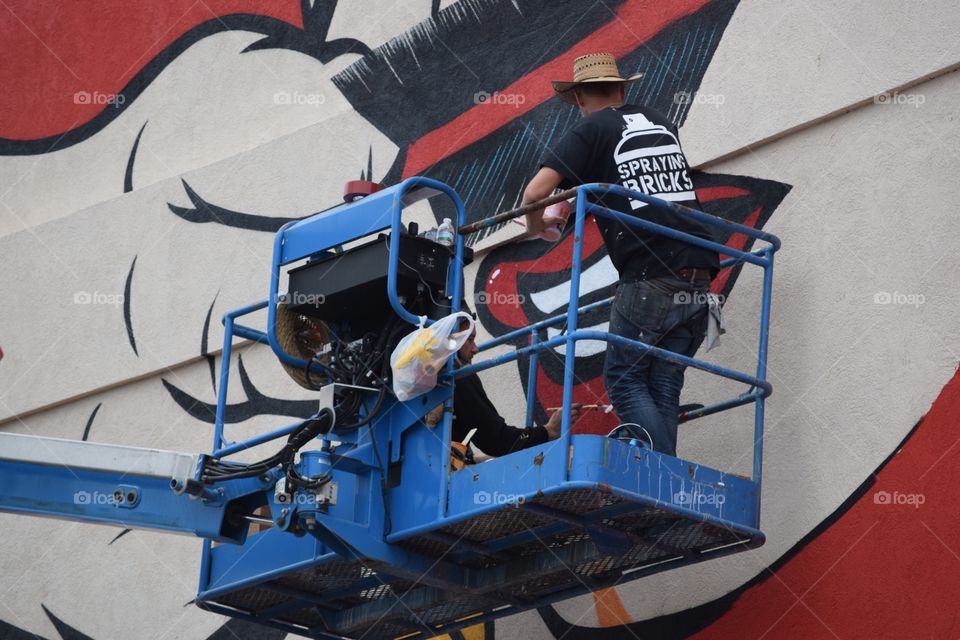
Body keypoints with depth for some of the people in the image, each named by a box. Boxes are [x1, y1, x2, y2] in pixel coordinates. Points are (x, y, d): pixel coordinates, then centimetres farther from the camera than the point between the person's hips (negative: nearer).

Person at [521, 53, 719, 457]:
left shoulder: (591, 130, 3)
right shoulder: (660, 123, 21)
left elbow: (536, 192, -7)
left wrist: (535, 225, 15)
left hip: (650, 276, -6)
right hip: (698, 278, 6)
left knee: (625, 379, 0)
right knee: (664, 389, 8)